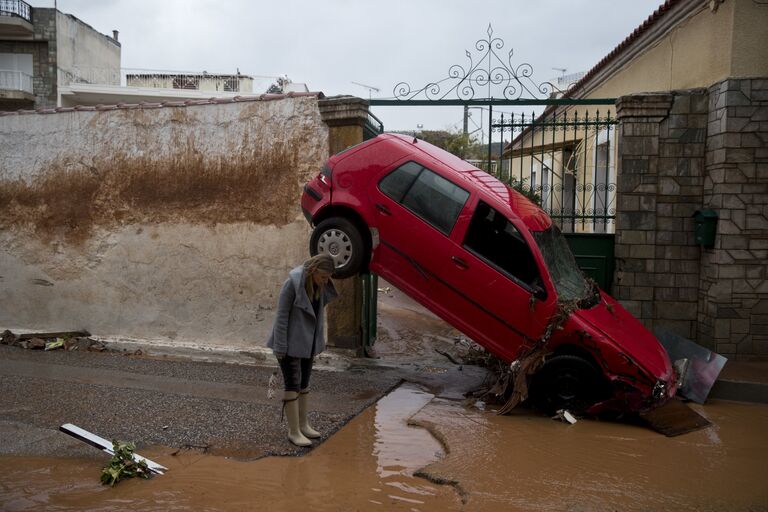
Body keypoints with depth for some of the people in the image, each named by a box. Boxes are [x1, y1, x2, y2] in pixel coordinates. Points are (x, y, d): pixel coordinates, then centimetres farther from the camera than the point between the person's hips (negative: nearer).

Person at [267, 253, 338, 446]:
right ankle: (293, 431, 8)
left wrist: (318, 341, 13)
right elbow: (281, 315, -18)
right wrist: (280, 347, -16)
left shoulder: (320, 285, -1)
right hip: (291, 342, -7)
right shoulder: (293, 282, -21)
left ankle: (303, 424, 28)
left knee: (304, 383, 16)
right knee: (293, 385, -2)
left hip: (308, 342, 7)